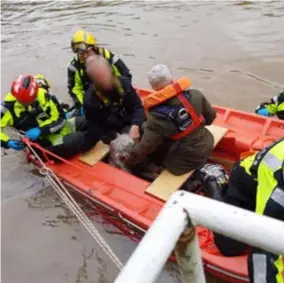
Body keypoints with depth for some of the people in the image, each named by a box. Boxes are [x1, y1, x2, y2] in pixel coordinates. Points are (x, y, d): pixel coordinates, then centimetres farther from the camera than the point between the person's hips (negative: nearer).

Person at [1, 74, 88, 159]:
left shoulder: (42, 94, -12)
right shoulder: (9, 105, -16)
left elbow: (59, 118, -9)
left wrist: (40, 130, -22)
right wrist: (7, 142, -27)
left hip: (59, 128, 4)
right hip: (46, 140, -4)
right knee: (79, 138, -25)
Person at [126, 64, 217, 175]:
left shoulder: (157, 117, -25)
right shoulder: (195, 94, -14)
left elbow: (144, 149, -20)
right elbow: (211, 116, 2)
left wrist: (129, 161, -1)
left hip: (183, 164, -5)